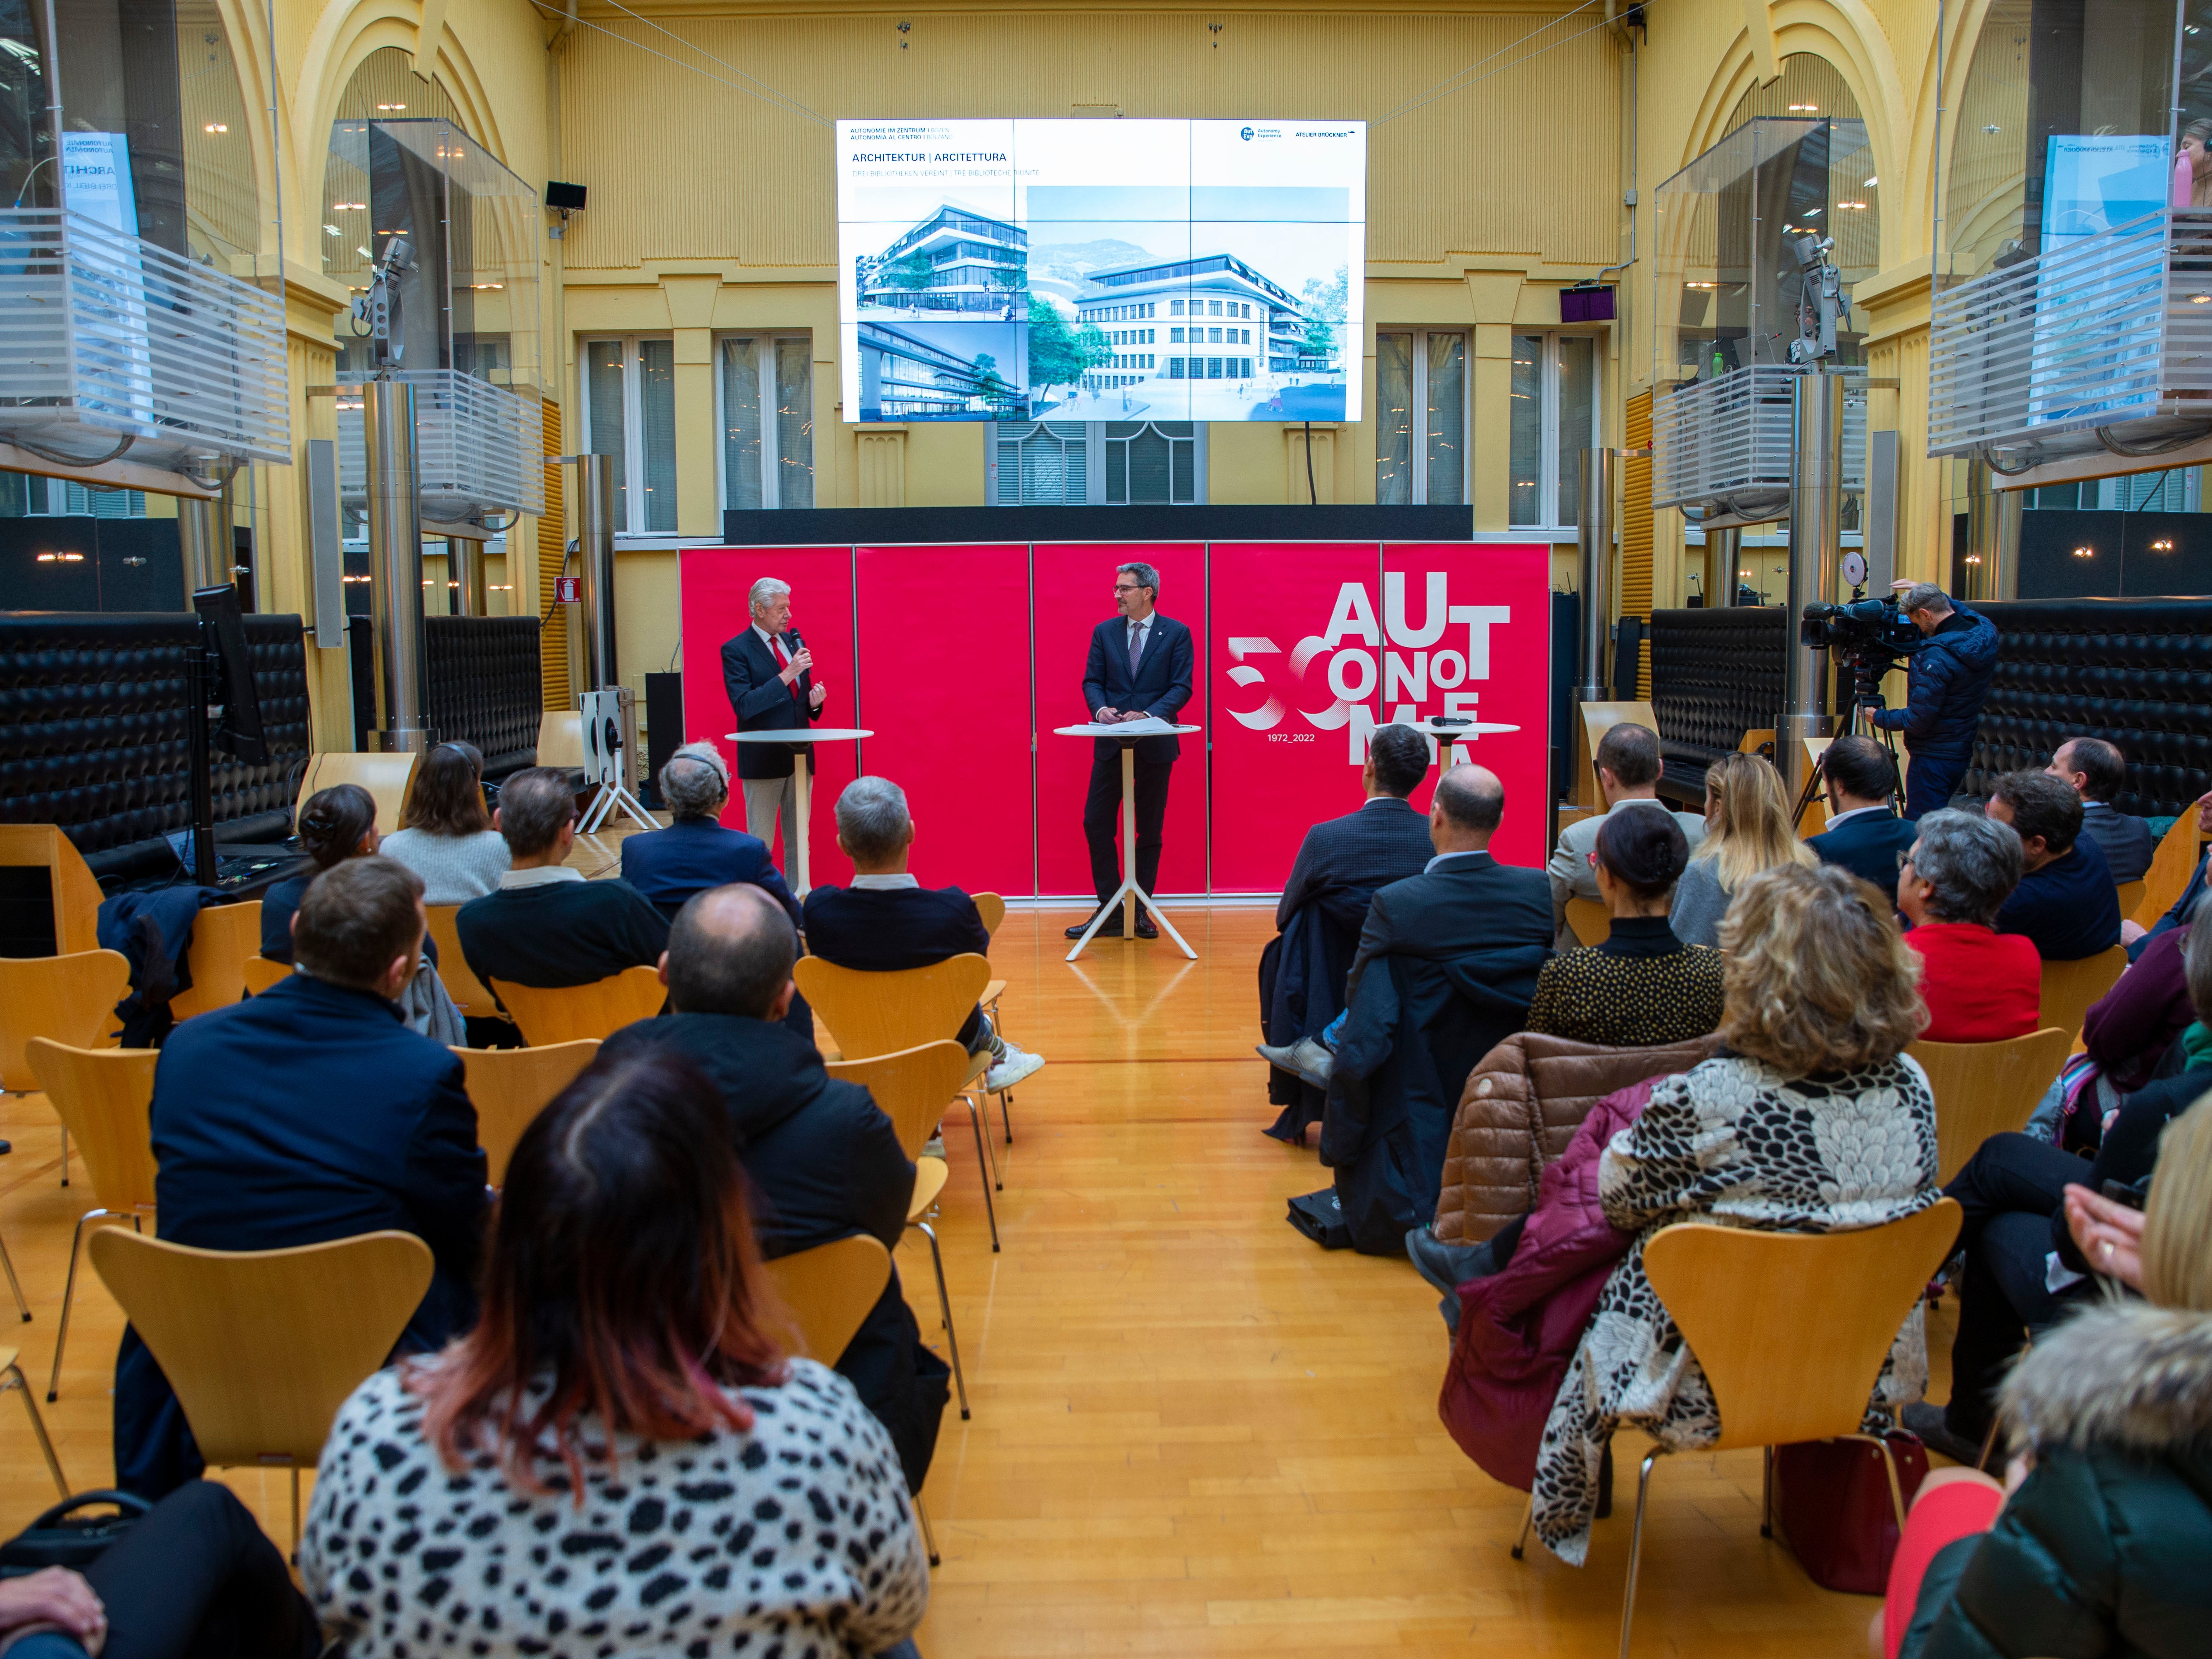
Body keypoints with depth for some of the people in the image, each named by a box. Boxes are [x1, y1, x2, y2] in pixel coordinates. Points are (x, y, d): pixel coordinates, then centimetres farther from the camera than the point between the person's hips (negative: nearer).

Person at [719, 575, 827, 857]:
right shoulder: (735, 649, -7)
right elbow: (743, 706, -18)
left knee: (800, 844, 10)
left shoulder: (794, 642, 12)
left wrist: (814, 701, -3)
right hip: (764, 760, -6)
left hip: (800, 756, 6)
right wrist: (787, 674, -22)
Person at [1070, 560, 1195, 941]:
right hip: (1111, 744, 2)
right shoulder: (1104, 632, 7)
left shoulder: (1176, 633, -1)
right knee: (1097, 823, -3)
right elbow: (1092, 681, 6)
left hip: (1156, 744, -2)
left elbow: (1182, 687, -6)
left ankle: (1140, 912, 15)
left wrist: (1149, 715, -20)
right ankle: (1110, 912, 5)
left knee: (1150, 830, 6)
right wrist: (1100, 708, -15)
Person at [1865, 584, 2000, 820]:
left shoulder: (1937, 656, -26)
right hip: (1962, 751, 9)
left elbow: (1919, 719, -22)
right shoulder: (1986, 632, -1)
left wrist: (1879, 717, -6)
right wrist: (1924, 593, 21)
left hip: (1933, 757, -9)